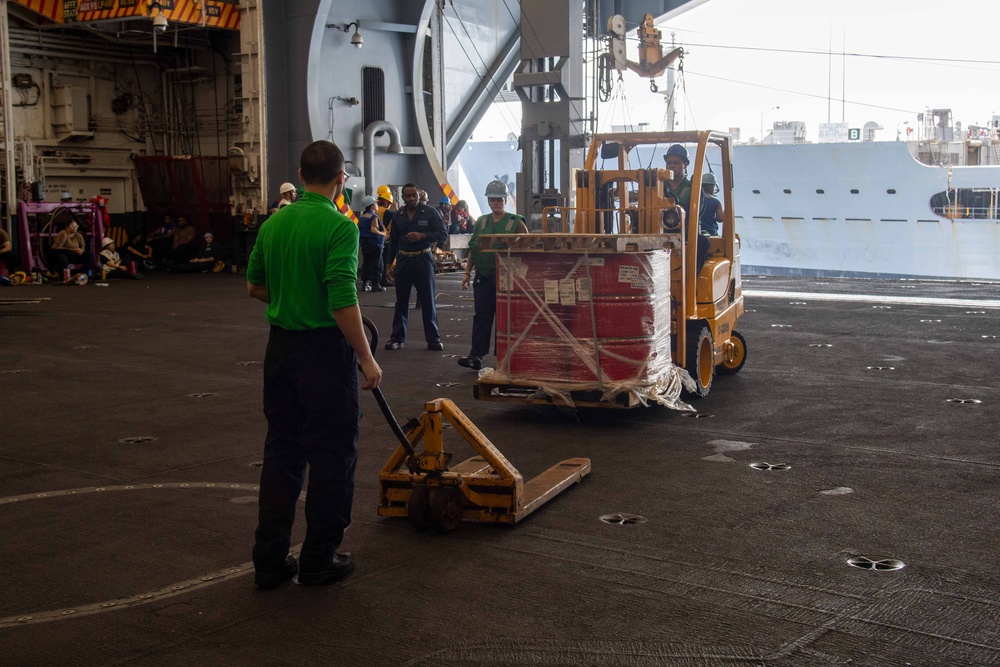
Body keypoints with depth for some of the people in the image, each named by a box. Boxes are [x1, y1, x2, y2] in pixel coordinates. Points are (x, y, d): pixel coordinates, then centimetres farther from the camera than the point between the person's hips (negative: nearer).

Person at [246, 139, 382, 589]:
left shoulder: (273, 223, 6)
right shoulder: (339, 227, -15)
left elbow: (254, 287, 17)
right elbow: (344, 303, -22)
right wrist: (366, 358, -14)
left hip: (280, 348, 7)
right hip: (325, 350, -7)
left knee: (281, 452, 12)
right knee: (331, 456, 5)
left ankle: (269, 560, 16)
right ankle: (319, 560, 13)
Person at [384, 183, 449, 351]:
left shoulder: (430, 213, 0)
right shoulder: (398, 216, 10)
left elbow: (443, 234, -4)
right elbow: (393, 241, 16)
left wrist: (423, 236, -17)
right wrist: (390, 264, 13)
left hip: (423, 259, -3)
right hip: (403, 260, 3)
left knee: (428, 300, 0)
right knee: (401, 301, 5)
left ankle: (433, 339, 6)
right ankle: (397, 338, 11)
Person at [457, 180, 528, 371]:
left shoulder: (516, 223, -1)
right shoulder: (481, 222, 13)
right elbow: (472, 249, 17)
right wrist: (467, 272, 11)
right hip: (483, 277, 4)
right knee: (482, 315, 1)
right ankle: (476, 356, -1)